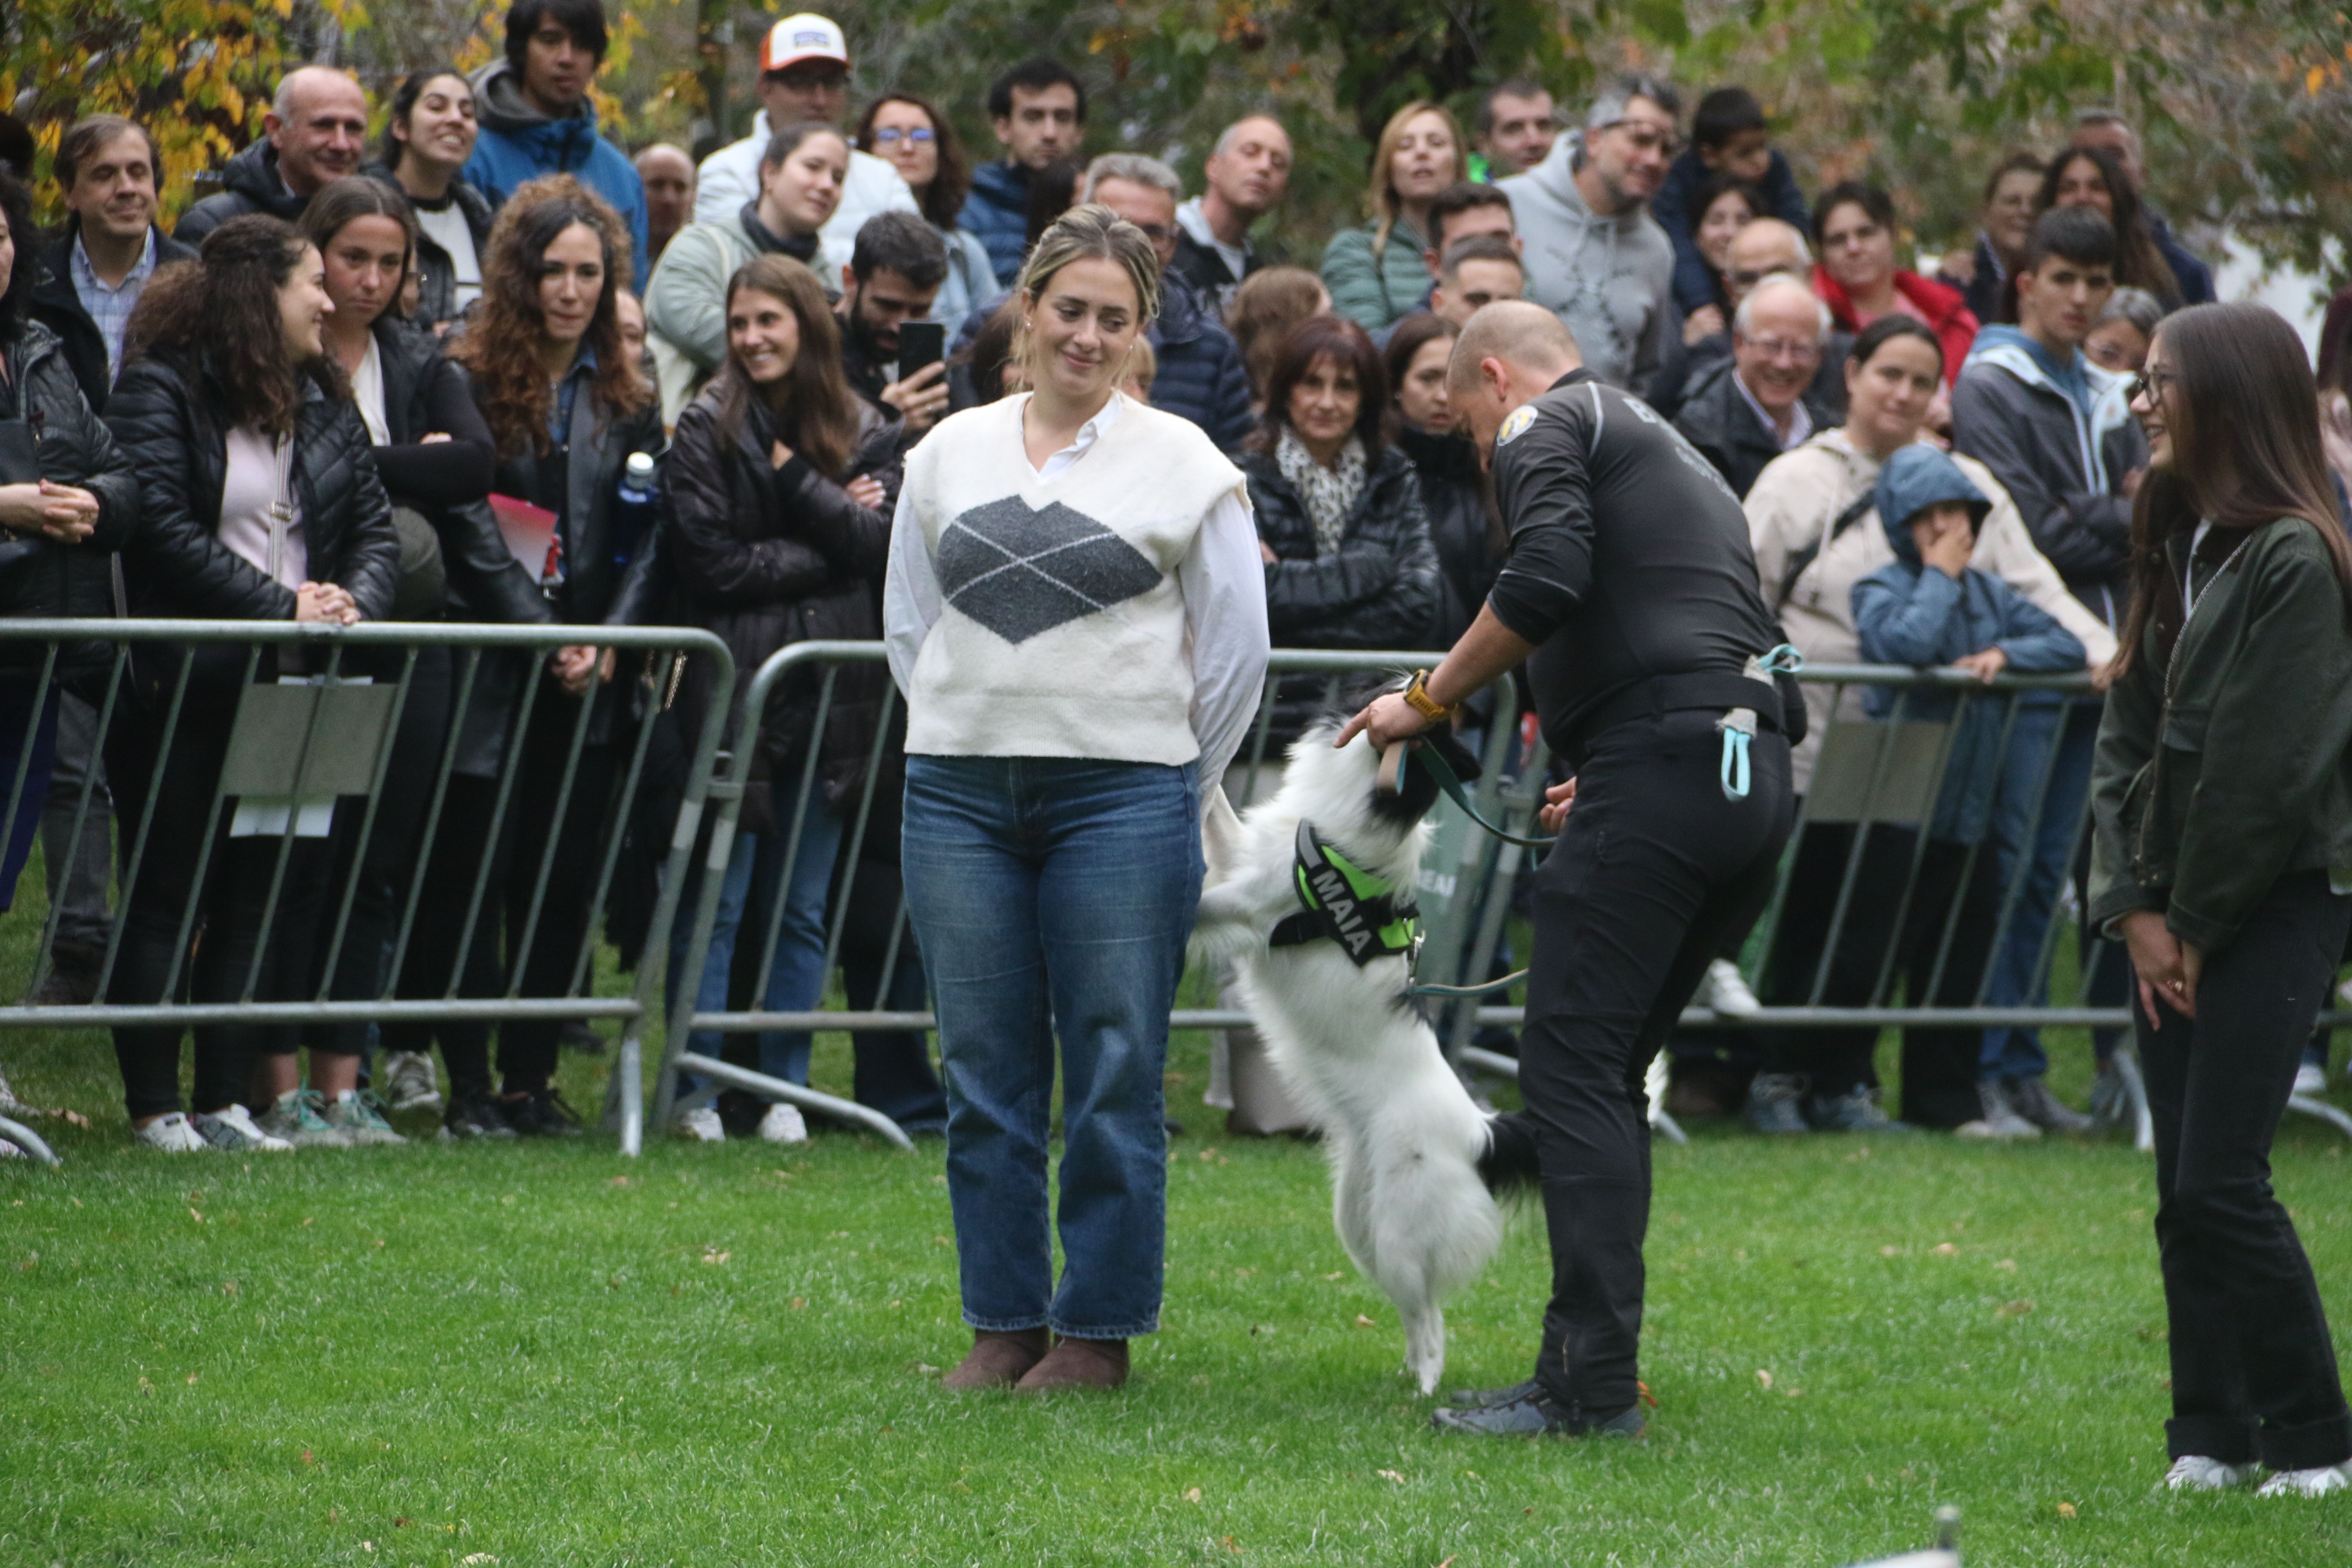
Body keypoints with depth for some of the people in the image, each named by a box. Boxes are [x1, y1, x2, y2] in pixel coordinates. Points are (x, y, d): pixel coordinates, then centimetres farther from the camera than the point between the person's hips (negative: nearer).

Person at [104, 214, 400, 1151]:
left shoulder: (323, 401, 14)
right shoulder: (160, 392, -7)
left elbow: (375, 527, 11)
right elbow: (163, 529, -17)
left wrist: (353, 604, -10)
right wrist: (283, 607, -19)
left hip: (285, 686, 6)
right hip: (184, 683, -6)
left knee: (263, 891, 6)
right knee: (166, 895, -1)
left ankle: (224, 1100, 11)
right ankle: (153, 1104, 2)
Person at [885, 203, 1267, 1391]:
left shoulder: (1183, 464, 3)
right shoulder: (951, 454, 12)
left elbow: (1236, 645, 5)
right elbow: (910, 626, 19)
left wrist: (1170, 791, 5)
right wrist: (966, 750, 11)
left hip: (1122, 793, -3)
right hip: (959, 799, 3)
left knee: (1114, 1073, -3)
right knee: (984, 1074, 4)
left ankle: (1098, 1330, 5)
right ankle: (1002, 1323, 12)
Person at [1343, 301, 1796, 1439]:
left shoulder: (1542, 426, 5)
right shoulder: (1673, 454, 31)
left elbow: (1546, 579, -14)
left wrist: (1432, 698, -3)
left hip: (1657, 766, -9)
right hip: (1756, 781, 9)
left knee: (1572, 1070, -7)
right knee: (1608, 1074, 14)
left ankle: (1593, 1384, -12)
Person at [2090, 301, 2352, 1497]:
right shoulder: (2173, 542, 14)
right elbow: (2129, 729, 10)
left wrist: (2197, 921, -11)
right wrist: (2136, 908, 0)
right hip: (2178, 911, 8)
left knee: (2219, 1182, -11)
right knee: (2184, 1191, 6)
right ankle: (2215, 1433, 11)